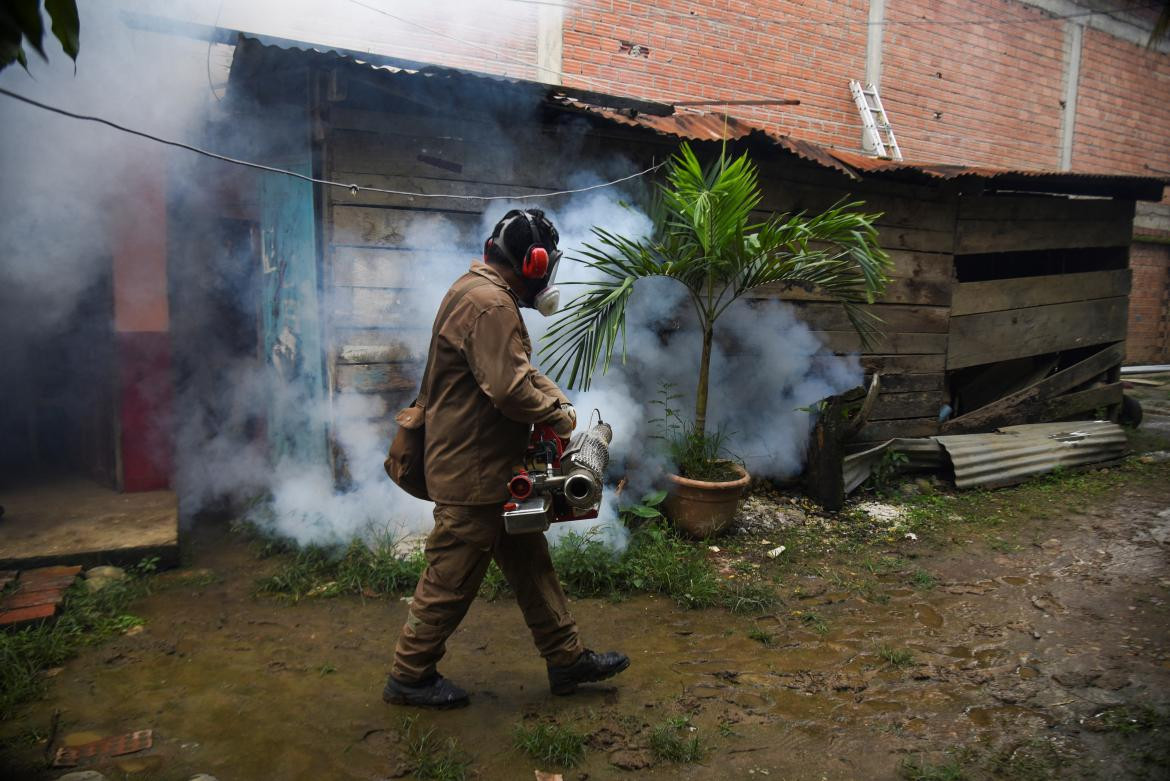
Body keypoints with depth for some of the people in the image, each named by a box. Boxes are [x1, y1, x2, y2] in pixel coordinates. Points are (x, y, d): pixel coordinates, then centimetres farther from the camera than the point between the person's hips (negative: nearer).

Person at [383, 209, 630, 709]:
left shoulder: (483, 293, 13)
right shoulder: (490, 304, -22)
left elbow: (522, 369, 19)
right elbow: (510, 389, -30)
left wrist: (559, 400, 4)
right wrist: (559, 418, -13)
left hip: (493, 470, 11)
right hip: (471, 473, -11)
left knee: (530, 565, 17)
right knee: (452, 581, 4)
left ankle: (566, 660, 29)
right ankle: (409, 677, 22)